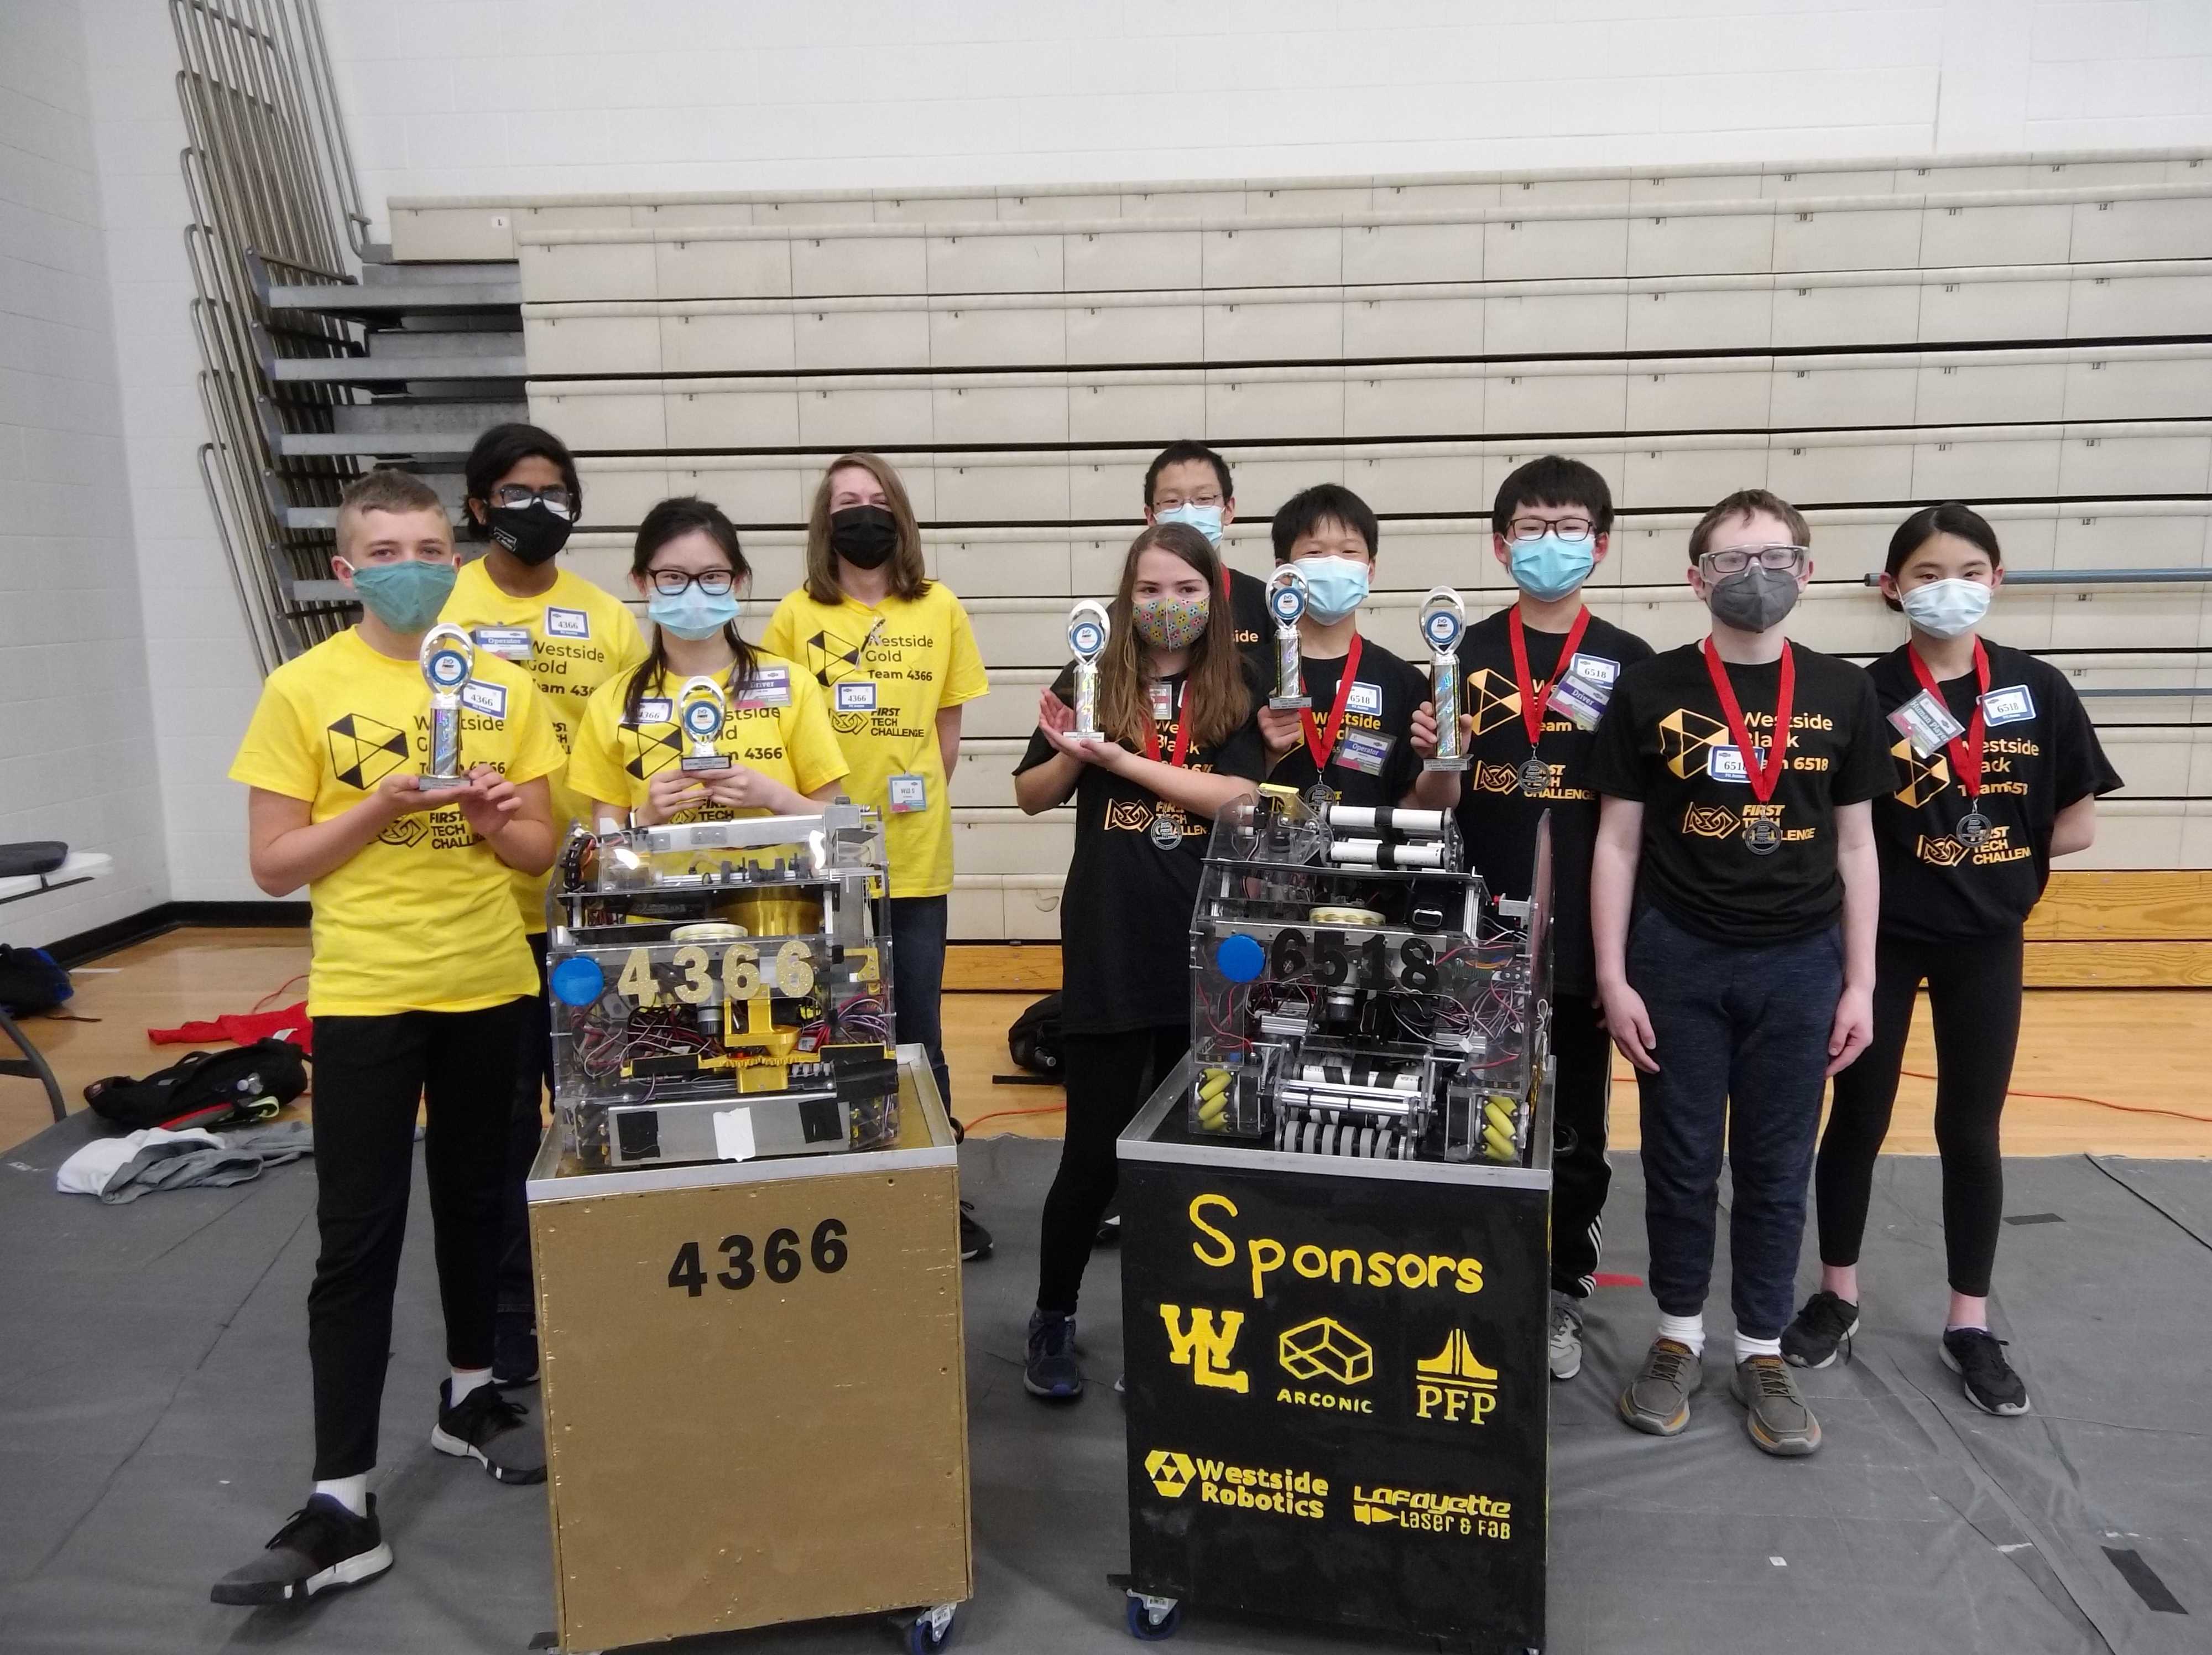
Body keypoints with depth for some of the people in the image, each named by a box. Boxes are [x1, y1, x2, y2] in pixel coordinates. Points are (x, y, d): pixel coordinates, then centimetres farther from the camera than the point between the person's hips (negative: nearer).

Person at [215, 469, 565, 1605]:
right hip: (363, 995, -3)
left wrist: (493, 815, -14)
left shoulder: (504, 686, 3)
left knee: (476, 1202, 16)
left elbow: (539, 851, 6)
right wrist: (382, 807, -18)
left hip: (490, 985, 3)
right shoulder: (302, 690, -4)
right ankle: (341, 1504, 7)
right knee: (356, 1240, 0)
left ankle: (470, 1395, 37)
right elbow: (273, 866, -5)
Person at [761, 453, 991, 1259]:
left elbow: (948, 724, 9)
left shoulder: (940, 609, 3)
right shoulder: (796, 616, 0)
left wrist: (919, 799, 0)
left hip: (916, 857, 1)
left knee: (918, 1030, 10)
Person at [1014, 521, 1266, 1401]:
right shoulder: (1090, 683, 2)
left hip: (1208, 946, 1)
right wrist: (1069, 754, -12)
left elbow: (1238, 797, -13)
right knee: (1094, 1148, 4)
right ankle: (1052, 1321, 23)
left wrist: (1119, 757, -17)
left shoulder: (1236, 693, 2)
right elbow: (1033, 797, 9)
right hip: (1108, 946, -1)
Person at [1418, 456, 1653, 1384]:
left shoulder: (1628, 664, 0)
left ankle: (1560, 1295, 28)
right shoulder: (1466, 656, 2)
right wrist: (1432, 759, -17)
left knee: (1574, 1128, 11)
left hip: (1583, 934, 0)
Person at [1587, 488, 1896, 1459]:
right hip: (1678, 959, -1)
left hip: (1798, 962, 2)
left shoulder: (1843, 695, 2)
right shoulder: (1650, 691, -3)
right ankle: (1677, 1338, 28)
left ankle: (1763, 1353, 26)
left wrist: (1859, 982, 4)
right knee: (1681, 1164, 10)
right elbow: (1617, 843, -2)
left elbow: (1854, 847, 7)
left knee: (1778, 1170, 11)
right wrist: (1613, 978, -6)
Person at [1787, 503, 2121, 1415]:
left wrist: (1998, 861, -5)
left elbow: (2077, 825, 2)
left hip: (1985, 941, 2)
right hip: (1880, 937, -2)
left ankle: (1969, 1323, 24)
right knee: (1857, 1120, 8)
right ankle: (1838, 1295, 26)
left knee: (1971, 1132, 10)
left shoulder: (2038, 691, -2)